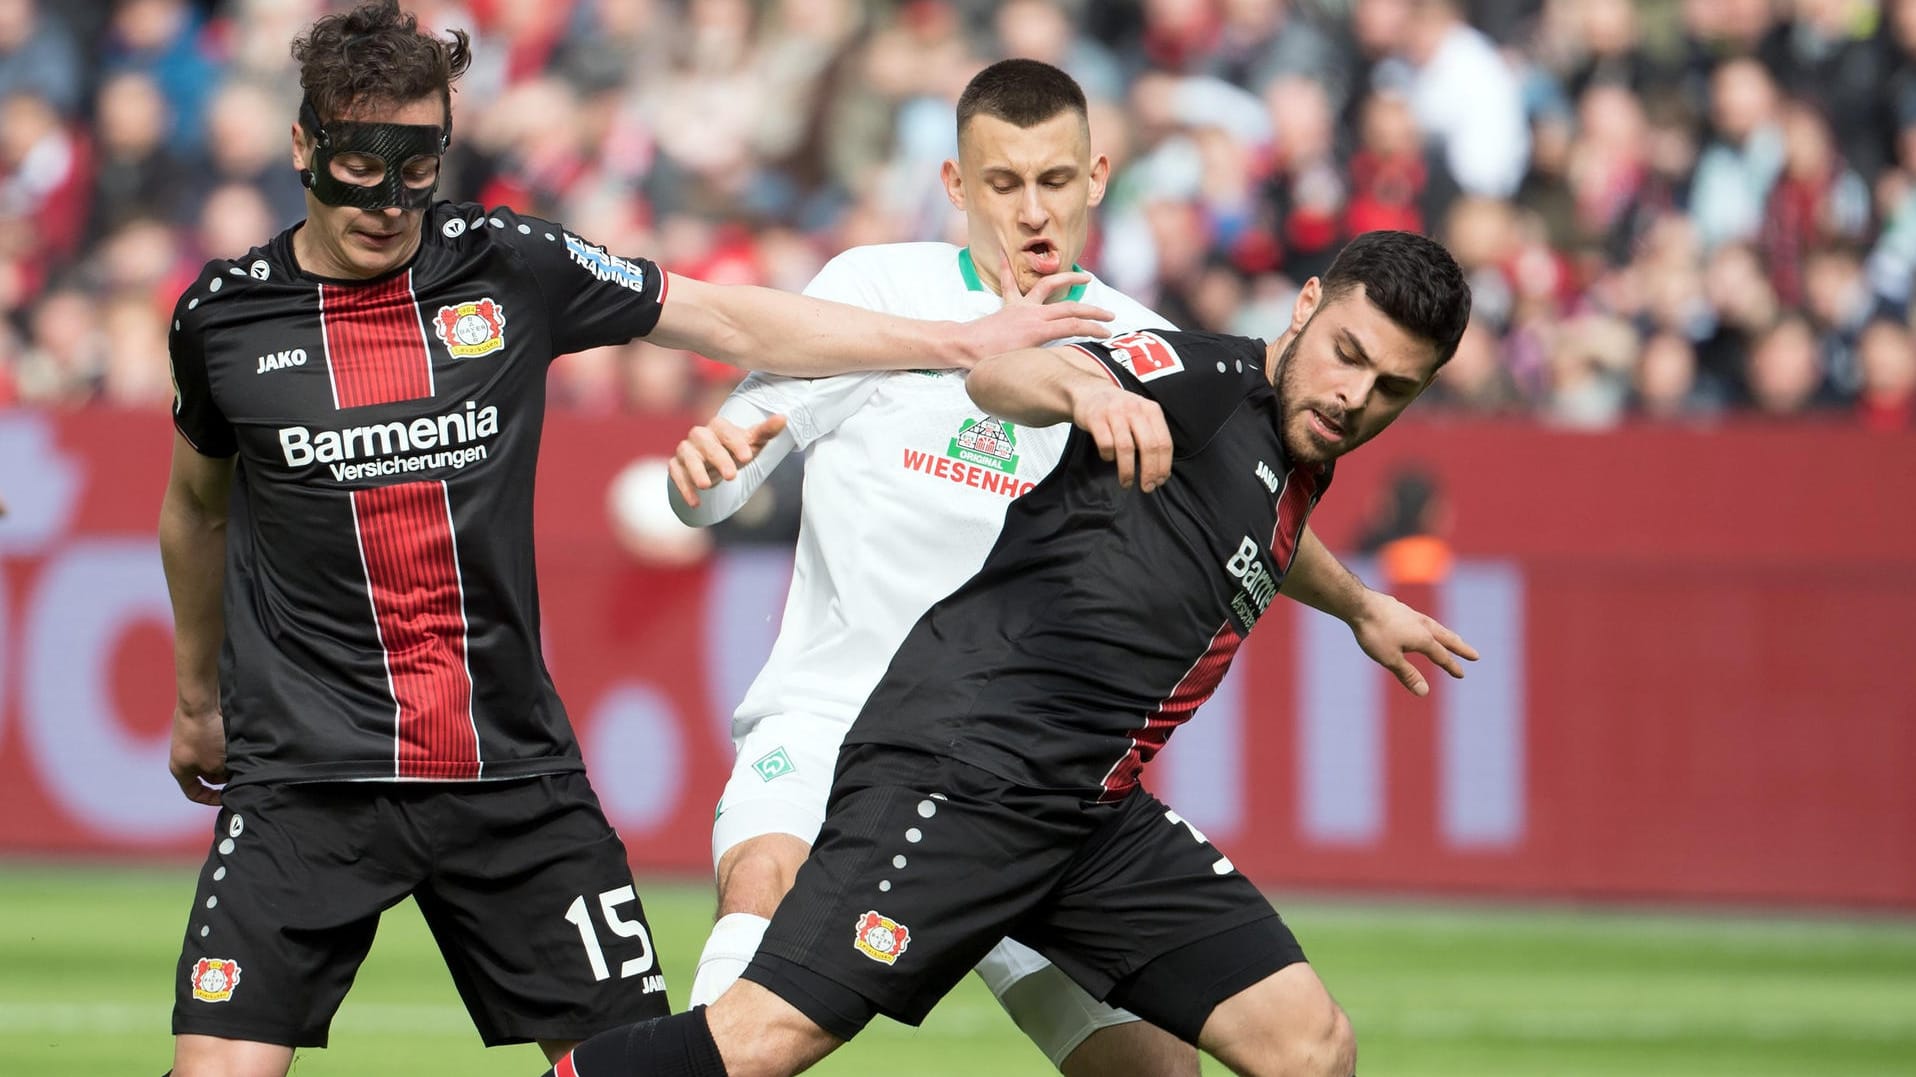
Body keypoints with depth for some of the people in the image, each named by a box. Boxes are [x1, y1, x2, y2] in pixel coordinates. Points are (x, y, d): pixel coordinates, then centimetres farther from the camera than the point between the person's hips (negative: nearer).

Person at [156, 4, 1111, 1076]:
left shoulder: (509, 266, 0)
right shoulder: (226, 315, 0)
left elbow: (734, 321, 7)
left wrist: (968, 343, 5)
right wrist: (198, 696, 29)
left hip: (511, 765, 2)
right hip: (306, 774, -2)